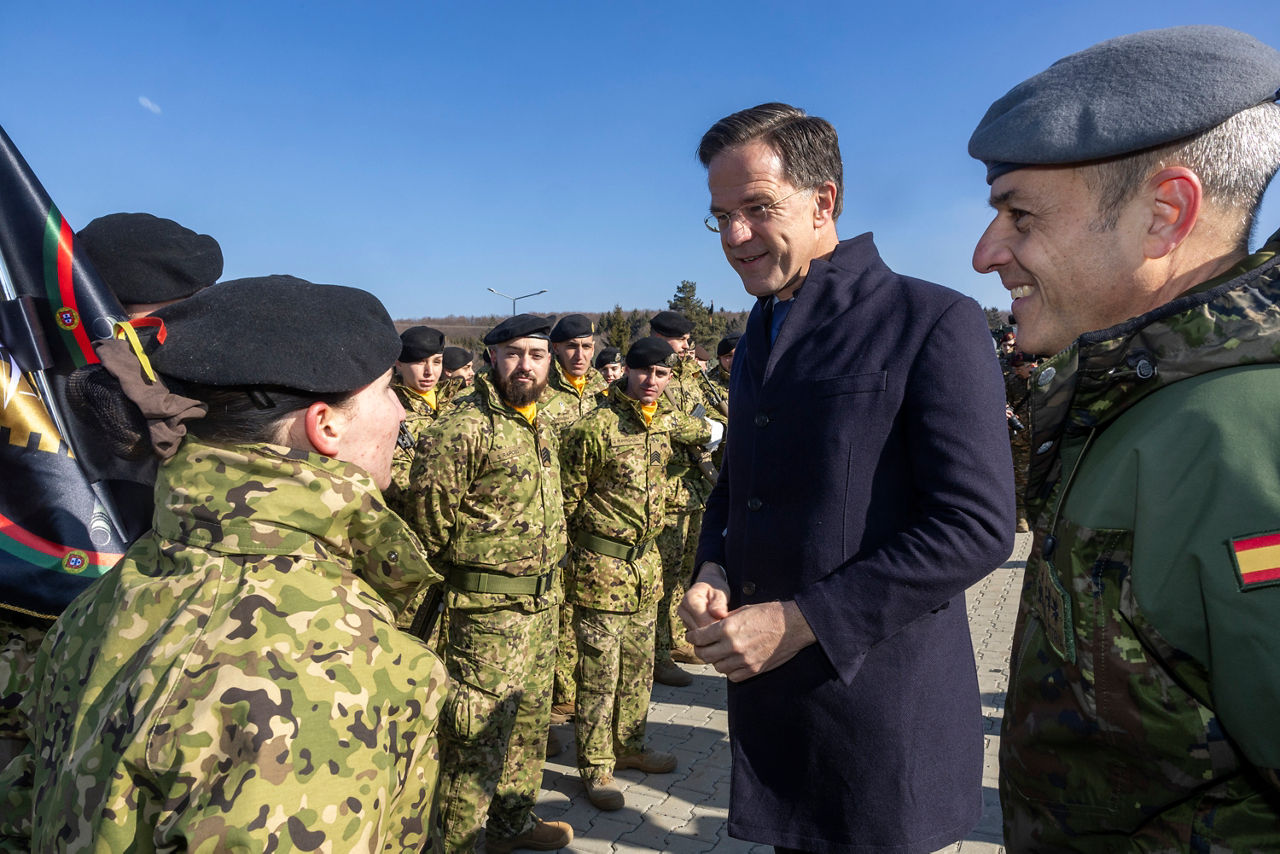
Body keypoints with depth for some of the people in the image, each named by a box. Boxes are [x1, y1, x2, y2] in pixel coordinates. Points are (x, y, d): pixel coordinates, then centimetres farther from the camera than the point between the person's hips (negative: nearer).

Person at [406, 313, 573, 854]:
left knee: (529, 718, 20)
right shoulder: (463, 428, -16)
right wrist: (458, 577, -1)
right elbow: (427, 517, -14)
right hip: (488, 608, -8)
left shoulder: (542, 428, 11)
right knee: (477, 736, 0)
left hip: (542, 603, 9)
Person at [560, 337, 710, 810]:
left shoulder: (665, 420, 4)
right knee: (599, 671, 3)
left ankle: (629, 745, 35)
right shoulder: (593, 427, -16)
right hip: (601, 564, -7)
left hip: (646, 559, 7)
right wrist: (568, 558, -6)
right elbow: (567, 499, -10)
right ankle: (596, 767, 17)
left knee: (638, 664, 18)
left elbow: (699, 429, 31)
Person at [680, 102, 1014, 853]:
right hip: (767, 692, 7)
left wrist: (801, 620, -20)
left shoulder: (934, 323, -13)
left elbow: (978, 525, -18)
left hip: (883, 706, -6)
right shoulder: (759, 337, 10)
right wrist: (712, 579, -2)